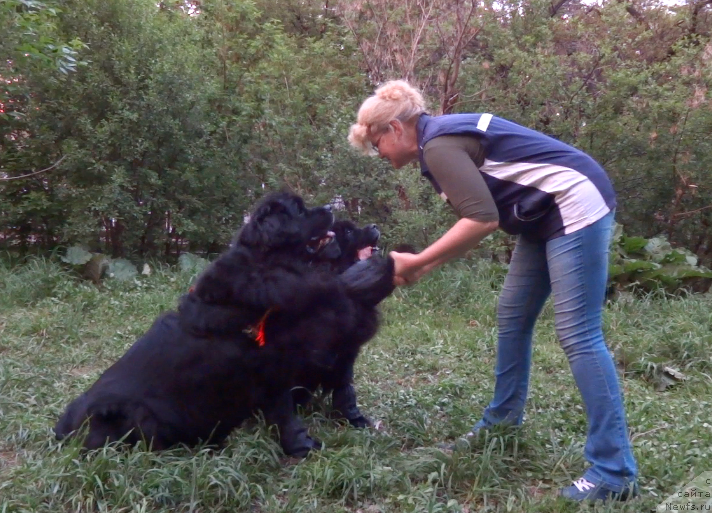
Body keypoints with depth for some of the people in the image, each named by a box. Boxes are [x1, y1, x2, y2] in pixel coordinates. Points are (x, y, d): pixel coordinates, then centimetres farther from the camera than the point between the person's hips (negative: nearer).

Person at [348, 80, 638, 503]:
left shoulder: (438, 144, -15)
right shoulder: (445, 136, 15)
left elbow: (483, 220, -23)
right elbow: (477, 220, 16)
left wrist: (415, 262, -14)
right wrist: (424, 268, 11)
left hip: (575, 207, -11)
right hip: (547, 215, 11)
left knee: (578, 335, -12)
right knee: (512, 317, 14)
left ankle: (615, 473, -7)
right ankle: (503, 422, 30)